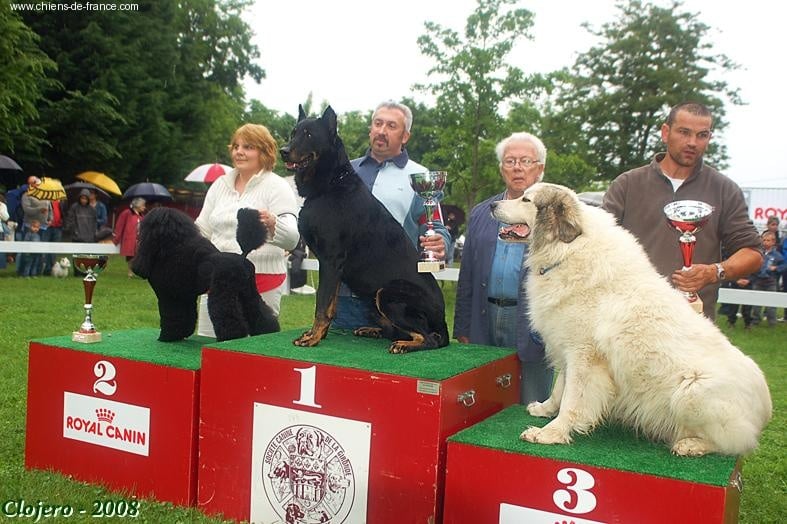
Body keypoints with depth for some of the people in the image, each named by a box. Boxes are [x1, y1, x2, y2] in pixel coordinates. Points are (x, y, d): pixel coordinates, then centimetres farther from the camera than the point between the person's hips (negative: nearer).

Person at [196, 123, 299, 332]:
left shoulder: (277, 187, -3)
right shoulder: (220, 184, 14)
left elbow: (291, 239, -14)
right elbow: (202, 229, 22)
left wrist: (272, 223, -33)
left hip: (262, 281, -5)